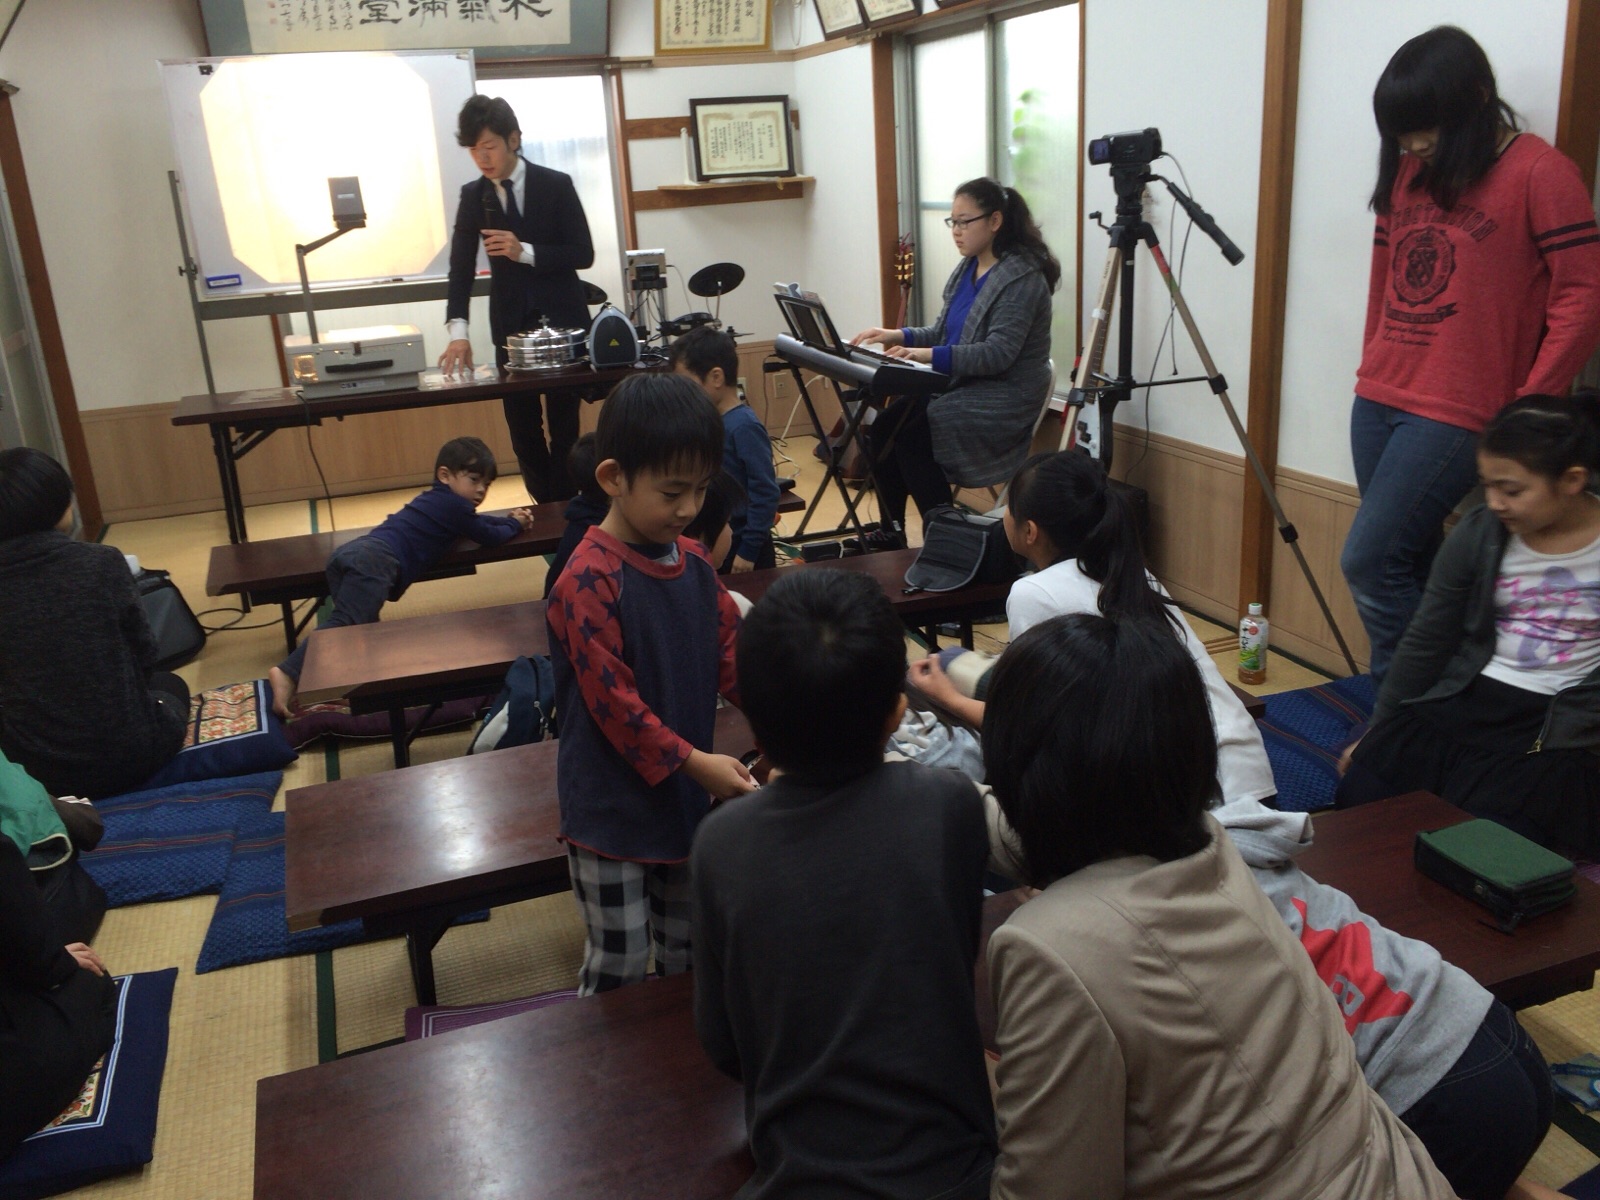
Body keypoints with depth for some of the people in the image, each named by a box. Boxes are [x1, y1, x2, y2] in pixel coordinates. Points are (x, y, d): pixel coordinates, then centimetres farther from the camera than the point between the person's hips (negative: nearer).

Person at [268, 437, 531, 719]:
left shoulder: (438, 500, 34)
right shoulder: (454, 504, 7)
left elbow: (476, 523, 50)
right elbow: (489, 536, 14)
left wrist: (509, 519, 45)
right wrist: (515, 525, 31)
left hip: (353, 550, 10)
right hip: (377, 560, -10)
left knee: (360, 625, 10)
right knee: (343, 623, -21)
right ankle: (288, 673, -35)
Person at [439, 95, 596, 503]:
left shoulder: (557, 185, -4)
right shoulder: (472, 196, 3)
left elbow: (583, 254, -7)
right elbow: (461, 267, -5)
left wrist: (525, 252, -21)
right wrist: (458, 331, -19)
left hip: (562, 319, -2)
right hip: (510, 324, 2)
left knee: (564, 422, 3)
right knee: (522, 427, 4)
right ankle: (547, 506, 16)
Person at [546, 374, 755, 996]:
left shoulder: (695, 562, 0)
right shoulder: (588, 582, -22)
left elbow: (731, 653, 4)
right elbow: (611, 700, -22)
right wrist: (692, 761, -24)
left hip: (686, 797, 7)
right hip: (612, 810, -7)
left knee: (686, 949, 23)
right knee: (618, 962, 8)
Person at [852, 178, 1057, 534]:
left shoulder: (1022, 278, -15)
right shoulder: (966, 269, 12)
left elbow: (999, 353, -23)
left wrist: (933, 355, -32)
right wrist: (899, 336, 0)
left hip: (1003, 398, -8)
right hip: (959, 384, 8)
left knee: (912, 439, -24)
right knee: (882, 430, -11)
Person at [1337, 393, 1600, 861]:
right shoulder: (1477, 534, 1)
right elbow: (1426, 642, 6)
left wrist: (1557, 742, -15)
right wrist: (1377, 733, 10)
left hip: (1558, 720, -3)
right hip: (1464, 700, 3)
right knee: (1358, 800, -12)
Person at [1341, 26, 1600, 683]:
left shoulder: (1539, 173, -7)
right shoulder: (1407, 172, 11)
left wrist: (1525, 411, -11)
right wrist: (1372, 367, 14)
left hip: (1456, 412, -6)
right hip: (1379, 401, 6)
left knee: (1369, 561, -11)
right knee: (1409, 567, 9)